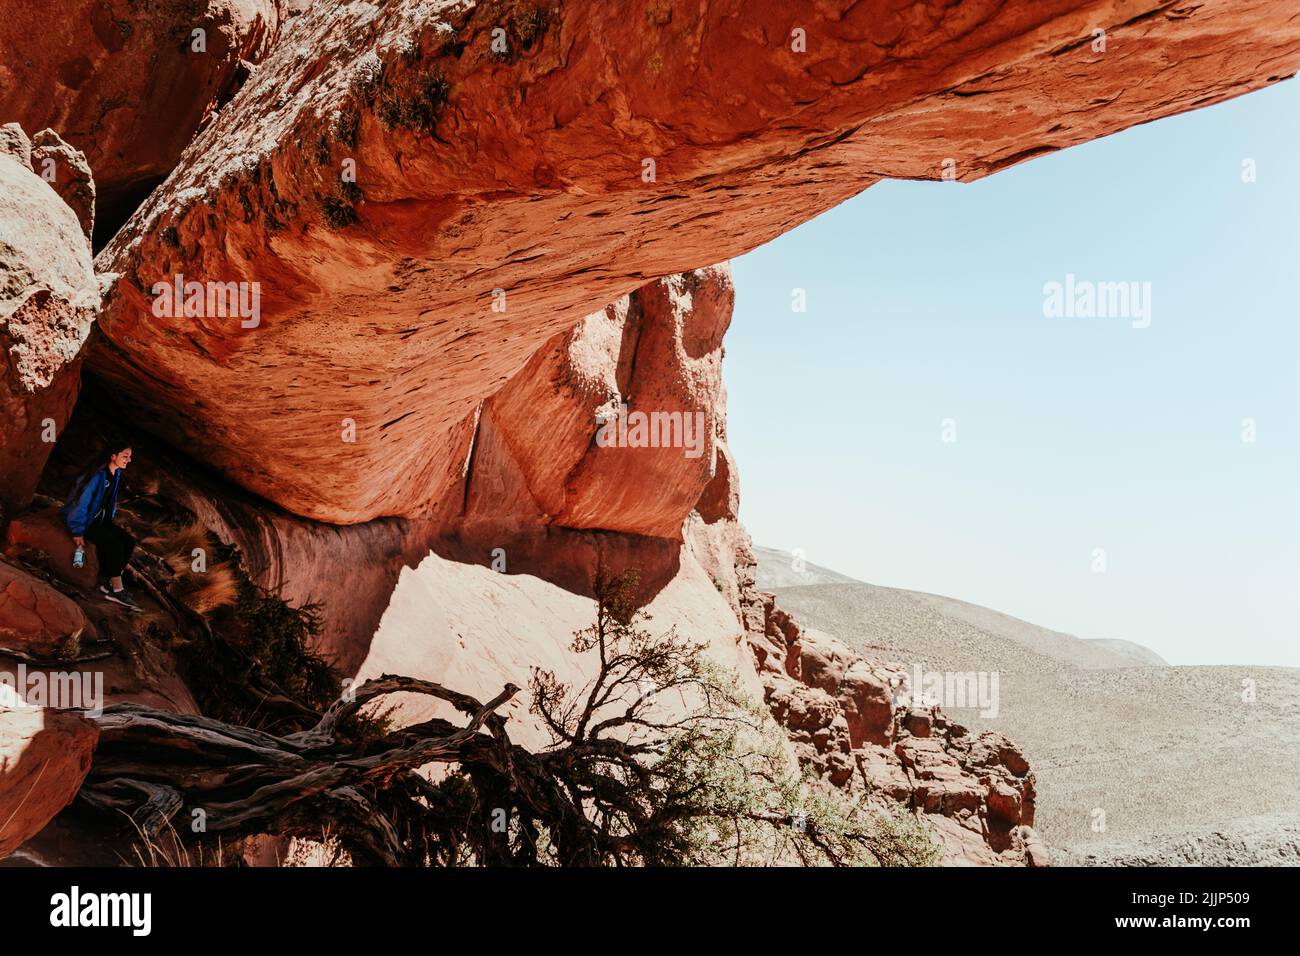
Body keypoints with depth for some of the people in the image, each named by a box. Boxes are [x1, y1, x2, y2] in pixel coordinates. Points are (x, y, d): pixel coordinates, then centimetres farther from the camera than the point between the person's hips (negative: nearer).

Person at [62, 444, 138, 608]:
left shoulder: (116, 474, 5)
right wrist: (78, 531, -23)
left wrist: (110, 523, 13)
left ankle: (110, 584, -7)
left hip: (101, 520, 9)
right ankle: (117, 589, -22)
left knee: (129, 542, -10)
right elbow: (82, 501, -23)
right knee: (114, 543, -27)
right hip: (87, 521, -9)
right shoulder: (98, 475, -22)